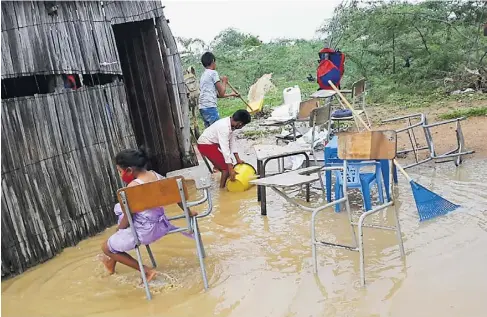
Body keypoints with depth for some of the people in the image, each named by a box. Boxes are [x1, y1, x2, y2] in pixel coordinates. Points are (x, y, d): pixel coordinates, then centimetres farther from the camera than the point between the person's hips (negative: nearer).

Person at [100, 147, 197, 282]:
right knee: (119, 208, 29)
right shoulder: (156, 175, -2)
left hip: (145, 232, -8)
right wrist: (188, 212, 21)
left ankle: (147, 271, 8)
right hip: (161, 225, 8)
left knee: (106, 247, 15)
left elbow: (127, 218, -14)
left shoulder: (133, 186, -21)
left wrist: (117, 233, 5)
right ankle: (114, 261, 38)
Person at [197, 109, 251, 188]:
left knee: (228, 163, 14)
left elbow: (232, 141, 3)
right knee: (226, 166, -11)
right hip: (205, 145, -9)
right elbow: (225, 148, -34)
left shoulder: (231, 124, -4)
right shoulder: (224, 127, -32)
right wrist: (231, 169, -33)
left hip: (212, 143, 9)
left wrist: (238, 159, 2)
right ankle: (222, 188, 1)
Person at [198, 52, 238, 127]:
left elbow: (216, 94, 25)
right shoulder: (213, 73, -4)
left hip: (203, 107, 9)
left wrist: (230, 94, 34)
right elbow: (221, 93, -4)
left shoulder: (203, 75, 22)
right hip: (210, 107, -9)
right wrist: (224, 81, 13)